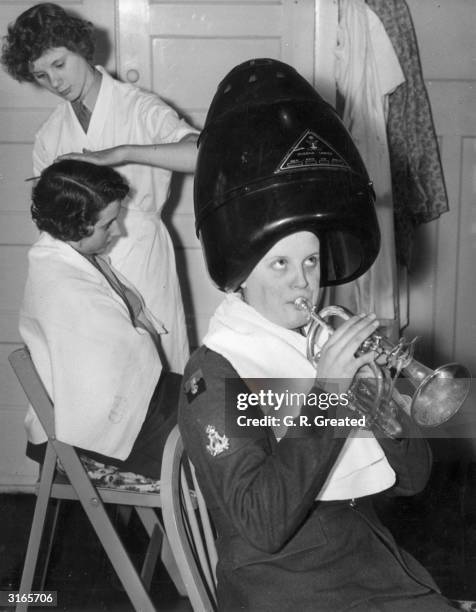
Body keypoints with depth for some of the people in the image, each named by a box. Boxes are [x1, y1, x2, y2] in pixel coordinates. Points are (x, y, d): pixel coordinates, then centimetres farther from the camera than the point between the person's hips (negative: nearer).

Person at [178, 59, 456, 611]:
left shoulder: (333, 344, 5)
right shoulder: (213, 374, -11)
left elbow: (412, 478, 7)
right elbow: (263, 525, -21)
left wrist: (382, 406, -11)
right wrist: (326, 398, -22)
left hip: (374, 562, 5)